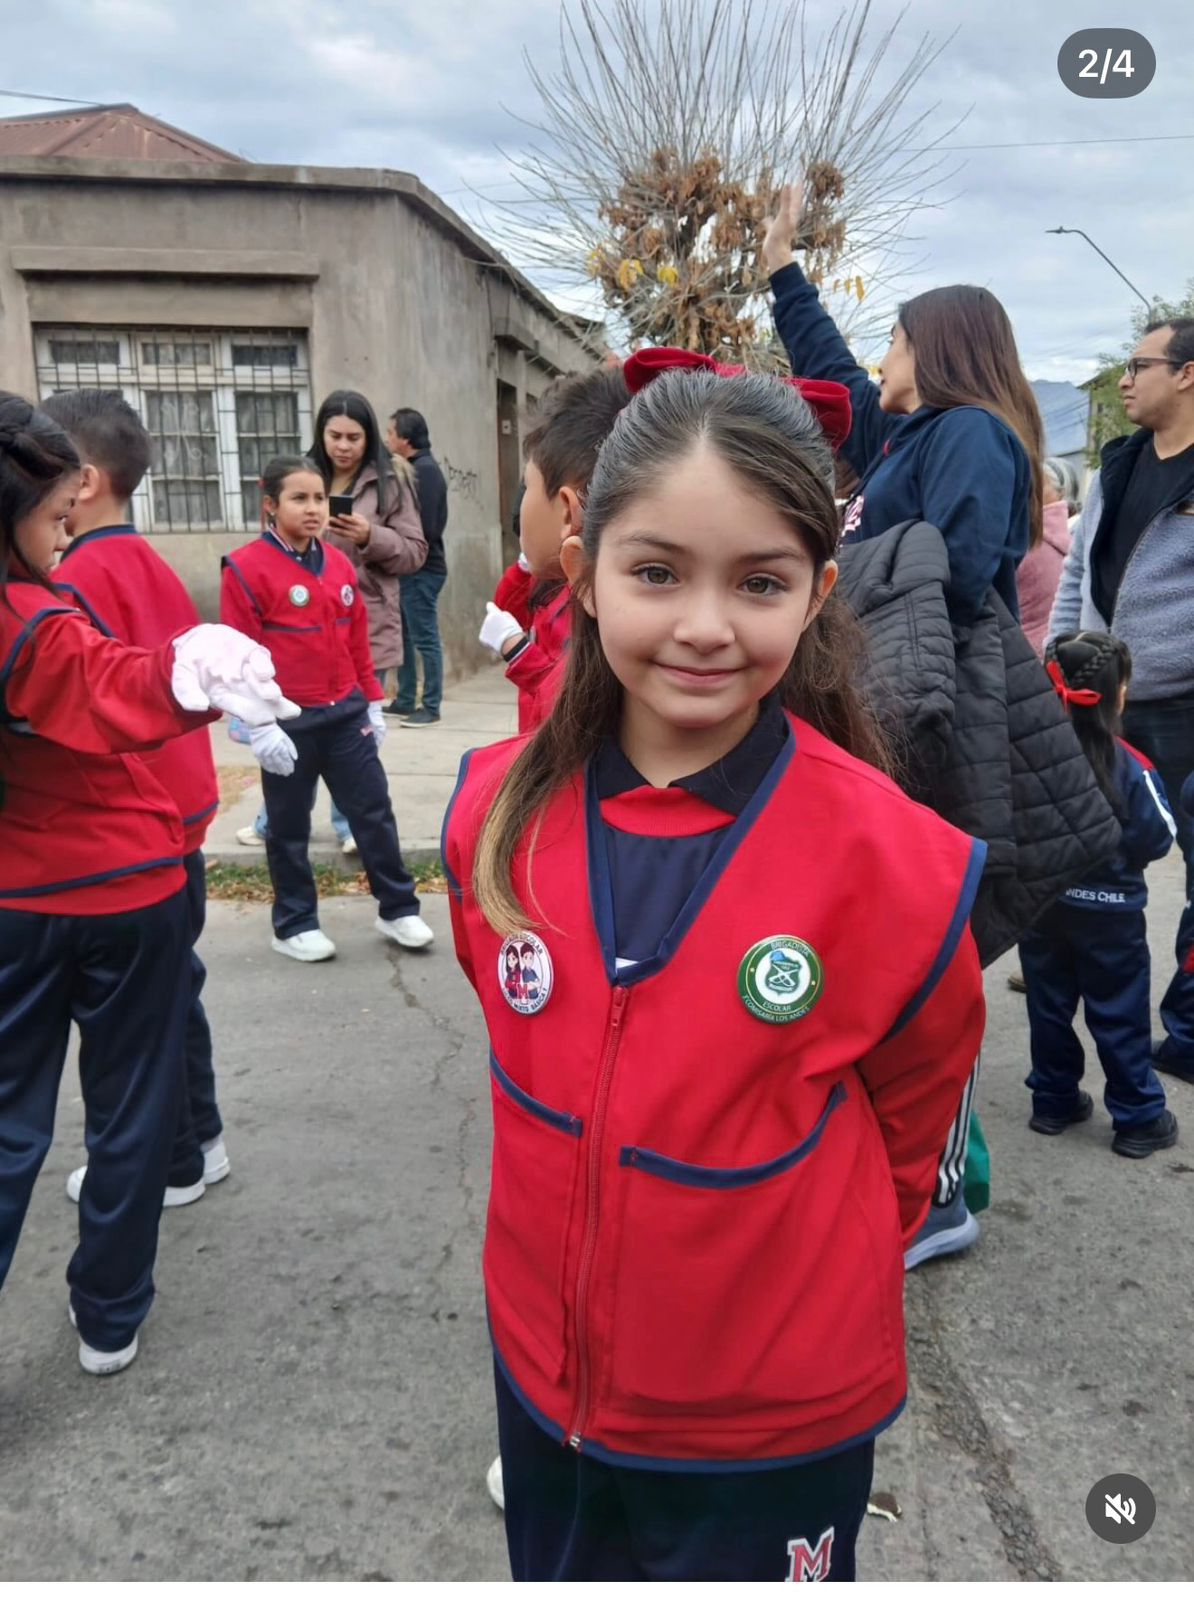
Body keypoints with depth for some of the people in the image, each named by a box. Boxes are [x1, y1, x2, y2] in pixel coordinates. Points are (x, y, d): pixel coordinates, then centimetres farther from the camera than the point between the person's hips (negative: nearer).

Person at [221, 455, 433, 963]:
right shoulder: (246, 568, -10)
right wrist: (259, 725, -16)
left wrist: (373, 703, 14)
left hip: (346, 714, 5)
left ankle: (398, 909, 21)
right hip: (289, 721, -5)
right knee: (289, 827, 9)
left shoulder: (339, 564, 7)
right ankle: (294, 925, 23)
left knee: (374, 811, 9)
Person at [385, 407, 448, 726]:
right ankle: (405, 700, 23)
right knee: (404, 637, 14)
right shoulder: (413, 469, 15)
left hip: (422, 569, -9)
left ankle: (431, 706, 3)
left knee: (425, 638, -3)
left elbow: (425, 526, -21)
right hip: (409, 568, 9)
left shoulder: (425, 470, -14)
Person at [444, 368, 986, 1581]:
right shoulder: (495, 809, -13)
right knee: (551, 1569, 27)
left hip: (776, 1419, -3)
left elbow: (906, 1132, -5)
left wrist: (803, 1281, 6)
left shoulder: (896, 864, -23)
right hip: (541, 1368, 4)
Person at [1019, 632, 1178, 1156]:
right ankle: (1139, 1118, 18)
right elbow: (1159, 838, -11)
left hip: (1040, 904, 3)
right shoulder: (1130, 767, -19)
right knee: (1119, 1016, 8)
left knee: (1048, 1007, 16)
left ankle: (1054, 1101, 27)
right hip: (1109, 912, -3)